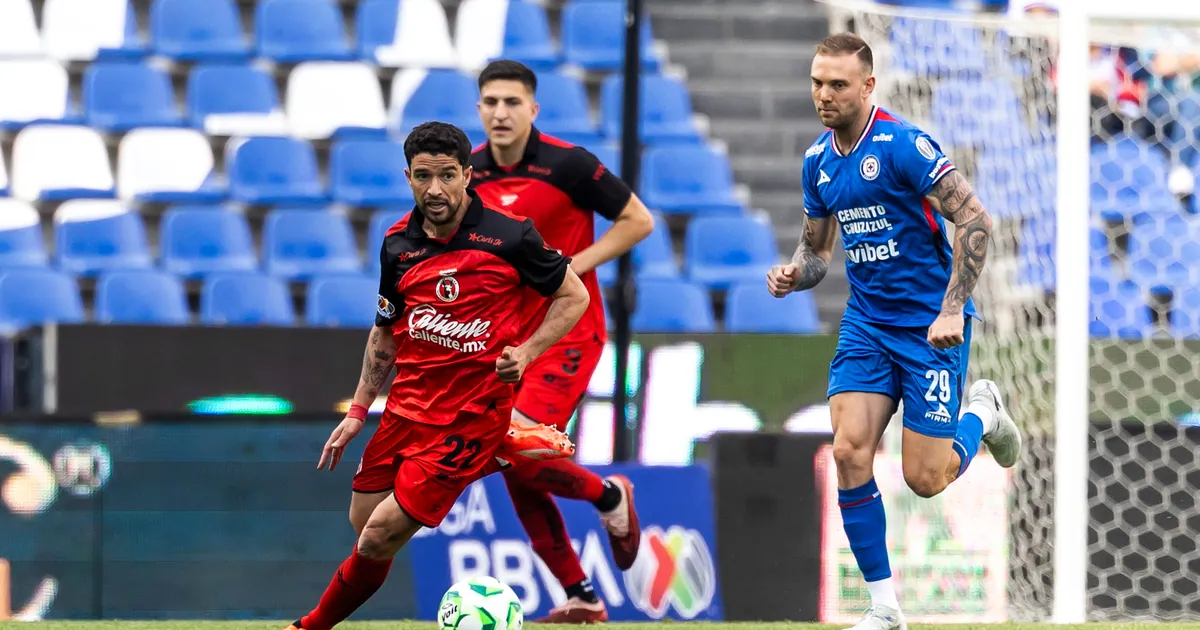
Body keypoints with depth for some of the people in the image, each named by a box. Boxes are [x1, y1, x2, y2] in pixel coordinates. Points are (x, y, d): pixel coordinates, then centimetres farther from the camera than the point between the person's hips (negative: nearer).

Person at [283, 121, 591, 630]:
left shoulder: (508, 236, -10)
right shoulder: (398, 244, 4)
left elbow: (574, 296, 1)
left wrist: (525, 352, -12)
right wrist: (357, 413, 13)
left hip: (470, 413, -6)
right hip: (406, 409, 6)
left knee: (380, 538, -9)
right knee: (363, 523, 8)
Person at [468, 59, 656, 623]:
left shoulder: (566, 164, -12)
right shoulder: (467, 173, 3)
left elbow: (638, 220, -6)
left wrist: (574, 264, -14)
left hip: (567, 332, -6)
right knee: (517, 476, 5)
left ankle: (611, 497, 9)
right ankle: (581, 599, 16)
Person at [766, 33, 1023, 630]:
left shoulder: (903, 145, -17)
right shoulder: (818, 161, 6)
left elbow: (974, 219, -19)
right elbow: (817, 247, 18)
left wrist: (952, 309, -23)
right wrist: (794, 273, -6)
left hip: (930, 326, -6)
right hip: (866, 323, 6)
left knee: (925, 479, -5)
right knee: (849, 452, -12)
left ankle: (982, 413, 29)